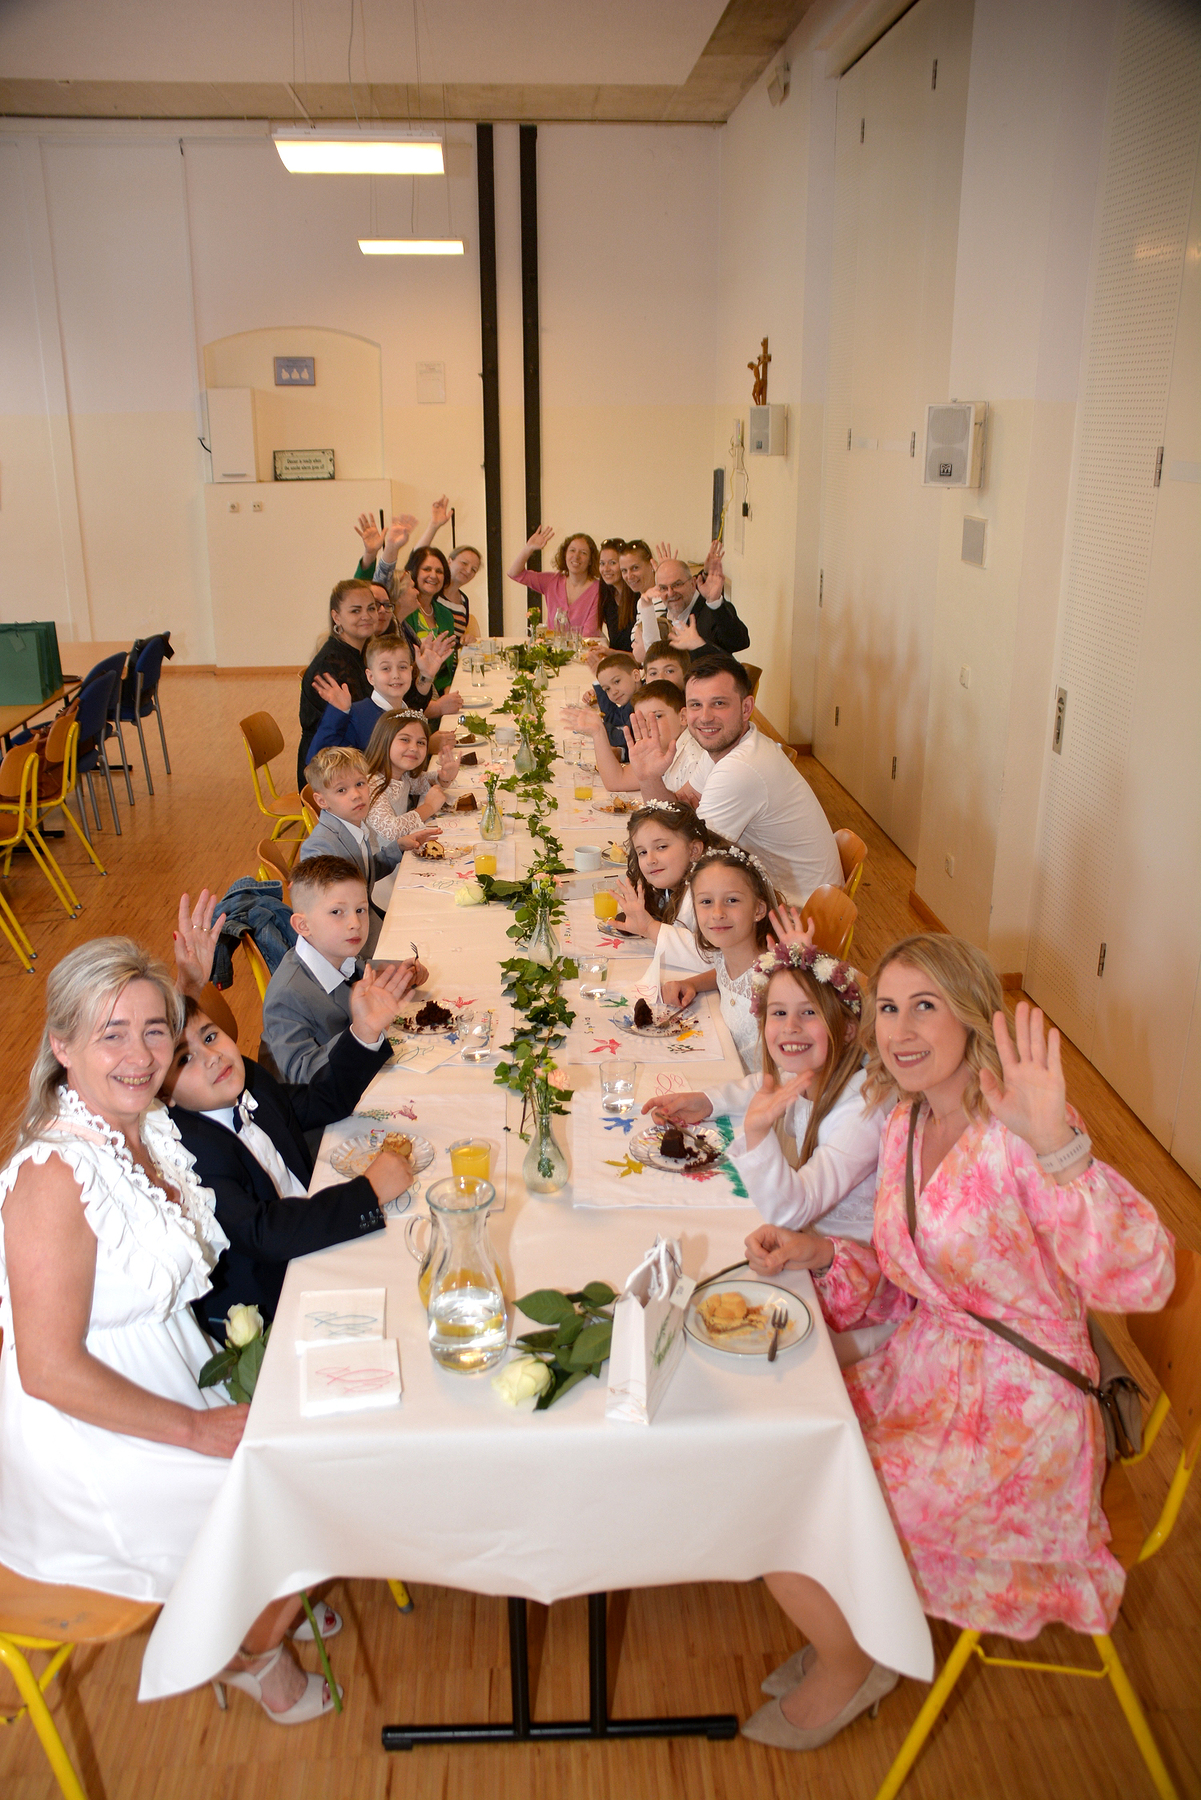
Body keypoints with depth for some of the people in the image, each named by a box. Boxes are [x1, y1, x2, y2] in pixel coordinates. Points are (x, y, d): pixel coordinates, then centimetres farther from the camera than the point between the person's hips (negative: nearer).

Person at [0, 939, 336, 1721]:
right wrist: (199, 1429, -22)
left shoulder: (150, 1129, -2)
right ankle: (253, 1654, 23)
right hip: (93, 1442, -8)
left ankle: (270, 1597, 32)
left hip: (172, 1381, 8)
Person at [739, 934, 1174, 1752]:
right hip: (918, 1375, 8)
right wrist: (818, 1253, -6)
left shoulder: (1017, 1136, -24)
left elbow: (1141, 1282, -38)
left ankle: (849, 1667, 24)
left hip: (1009, 1421, -8)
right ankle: (853, 1632, 31)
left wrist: (1056, 1147, -52)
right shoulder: (906, 1126, 2)